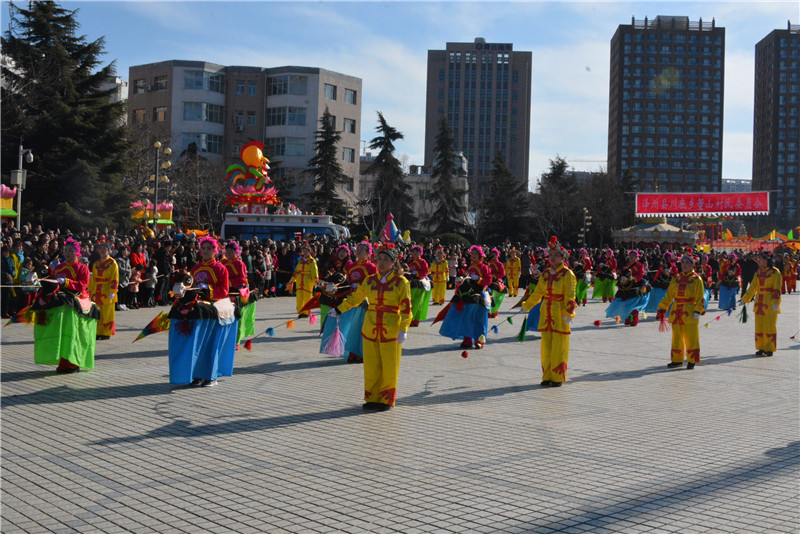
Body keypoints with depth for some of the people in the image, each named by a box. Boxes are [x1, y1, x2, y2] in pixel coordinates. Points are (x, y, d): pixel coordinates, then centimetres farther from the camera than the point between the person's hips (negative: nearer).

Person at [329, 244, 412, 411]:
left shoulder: (401, 282, -3)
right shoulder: (369, 281, 7)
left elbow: (406, 308, -6)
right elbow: (354, 298, 20)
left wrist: (403, 330, -14)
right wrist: (338, 310, 21)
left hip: (391, 331, -3)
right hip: (370, 329, 3)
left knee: (389, 366, 0)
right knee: (371, 365, 5)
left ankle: (387, 400, 12)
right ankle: (372, 398, 16)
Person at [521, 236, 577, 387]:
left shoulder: (567, 274, -6)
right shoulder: (545, 274, 11)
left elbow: (570, 296, -12)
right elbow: (537, 293, 21)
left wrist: (569, 313, -22)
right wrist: (526, 305, 27)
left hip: (560, 314, -5)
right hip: (546, 313, 5)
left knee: (558, 346, -2)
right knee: (546, 345, 7)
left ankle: (558, 378, 7)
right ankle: (547, 376, 15)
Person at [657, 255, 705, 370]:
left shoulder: (696, 279, -2)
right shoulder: (676, 278, 11)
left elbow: (700, 297, -5)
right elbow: (669, 295, 14)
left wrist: (698, 312, -14)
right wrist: (661, 309, 10)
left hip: (690, 313, -5)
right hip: (676, 312, 5)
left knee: (691, 338, 0)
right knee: (676, 337, 10)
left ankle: (692, 361, 9)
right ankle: (677, 360, 19)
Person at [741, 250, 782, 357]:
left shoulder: (775, 272, -8)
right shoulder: (758, 272, 10)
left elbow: (777, 289, -12)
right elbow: (753, 287, 14)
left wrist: (775, 303, -21)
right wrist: (744, 299, 12)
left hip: (770, 303, -6)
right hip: (759, 302, 6)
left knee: (770, 326, -1)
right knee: (759, 326, 7)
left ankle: (770, 349, 7)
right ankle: (761, 348, 16)